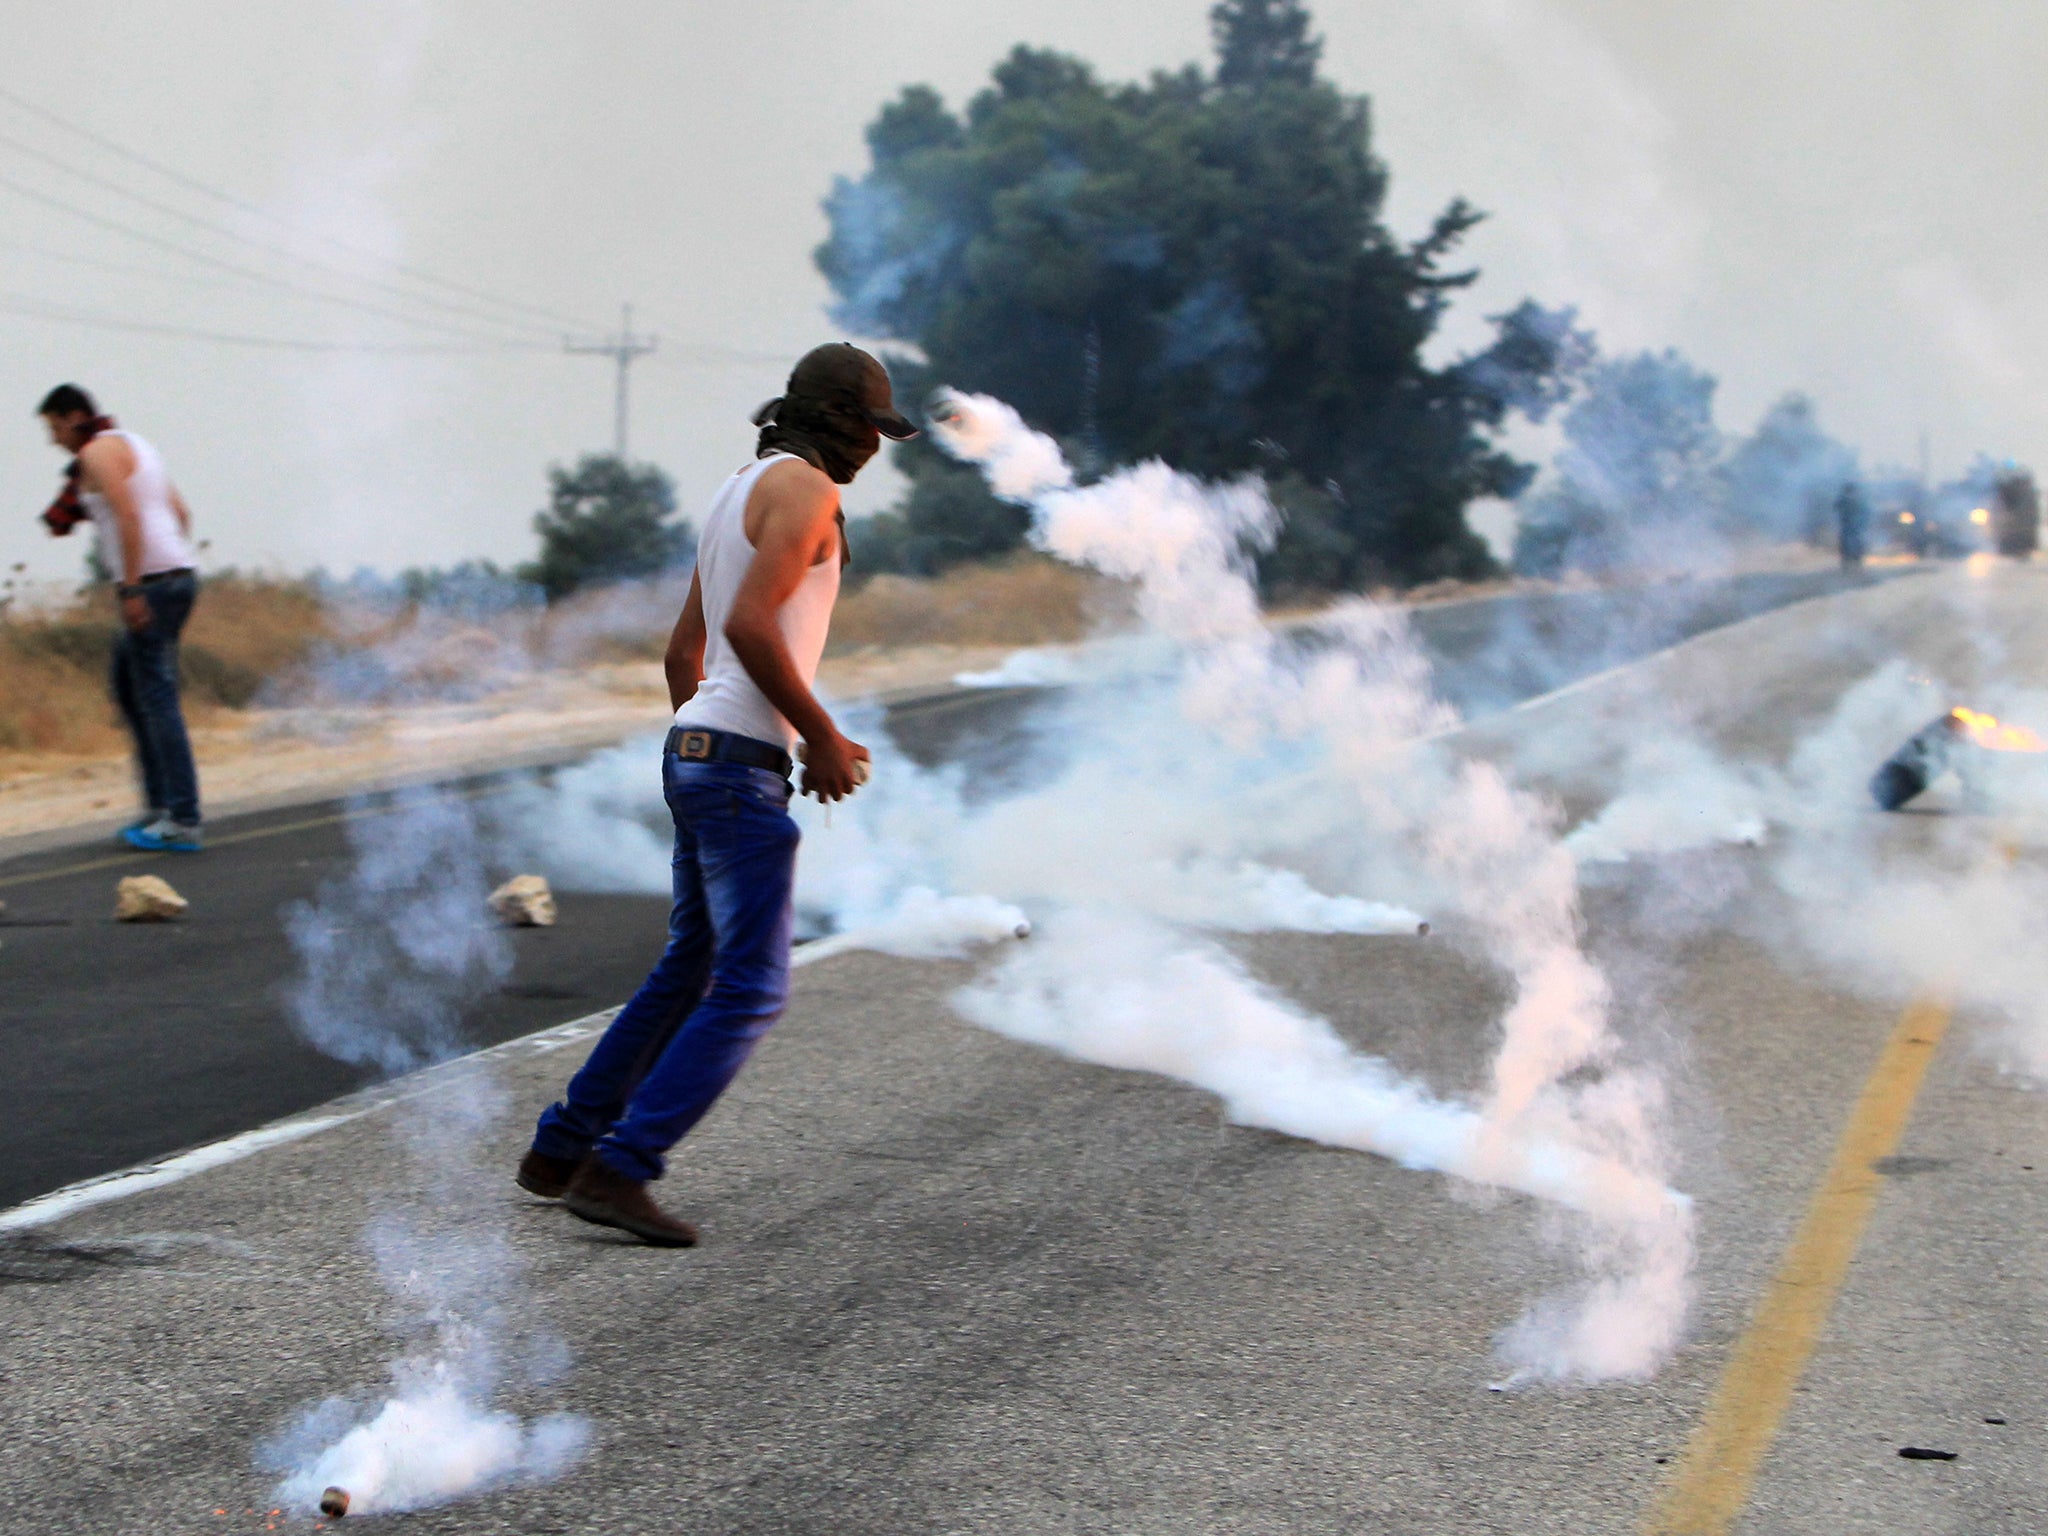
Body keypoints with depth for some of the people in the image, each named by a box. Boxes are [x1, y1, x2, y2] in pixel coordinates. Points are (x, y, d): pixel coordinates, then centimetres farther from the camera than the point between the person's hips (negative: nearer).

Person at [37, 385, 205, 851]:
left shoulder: (97, 452, -8)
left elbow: (129, 516, -20)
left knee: (157, 699, -8)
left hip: (149, 582, -10)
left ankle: (181, 822, -9)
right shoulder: (136, 448, 22)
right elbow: (180, 512, 22)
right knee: (127, 687, 18)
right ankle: (159, 803, 15)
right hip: (179, 573, 10)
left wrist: (131, 590, -21)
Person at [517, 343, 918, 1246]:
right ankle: (617, 1172, -12)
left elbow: (685, 647, 23)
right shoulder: (803, 486, -11)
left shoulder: (739, 495, 19)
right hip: (741, 766, -10)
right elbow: (749, 624, -23)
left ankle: (561, 1151, 23)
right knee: (750, 991, -8)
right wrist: (822, 737, -16)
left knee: (689, 971, 19)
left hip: (695, 752, 10)